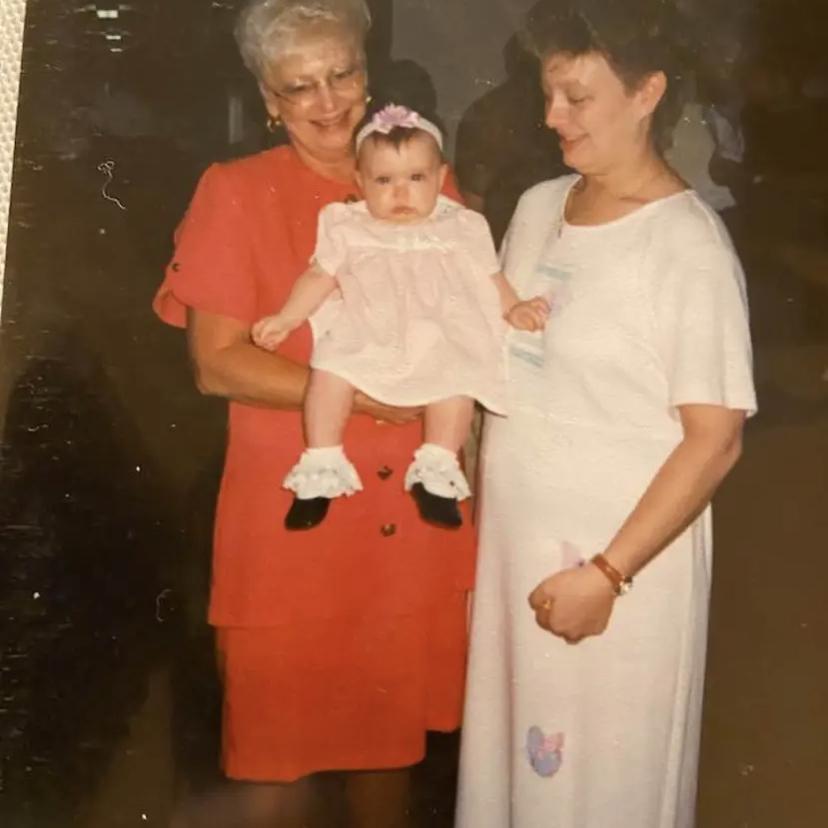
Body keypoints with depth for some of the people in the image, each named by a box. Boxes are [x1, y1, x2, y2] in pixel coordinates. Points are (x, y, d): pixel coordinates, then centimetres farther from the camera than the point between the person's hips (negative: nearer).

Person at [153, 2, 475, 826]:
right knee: (281, 754, 5)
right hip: (292, 519, -3)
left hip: (414, 515, 4)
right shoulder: (235, 193, -2)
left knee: (393, 726, 16)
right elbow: (217, 363, -10)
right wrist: (365, 395, -16)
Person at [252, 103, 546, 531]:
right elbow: (320, 276, 11)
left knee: (458, 376, -27)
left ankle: (438, 471, -17)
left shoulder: (460, 229, 11)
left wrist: (514, 309, -4)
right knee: (329, 371, -25)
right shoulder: (348, 229, 10)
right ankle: (321, 468, -15)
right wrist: (285, 318, 3)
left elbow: (490, 279, 12)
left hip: (439, 340, 0)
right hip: (363, 339, 0)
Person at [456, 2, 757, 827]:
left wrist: (607, 573, -19)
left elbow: (714, 439, -17)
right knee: (510, 751, 17)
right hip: (513, 541, 6)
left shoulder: (689, 244, -16)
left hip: (621, 552, -6)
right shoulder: (536, 208, 5)